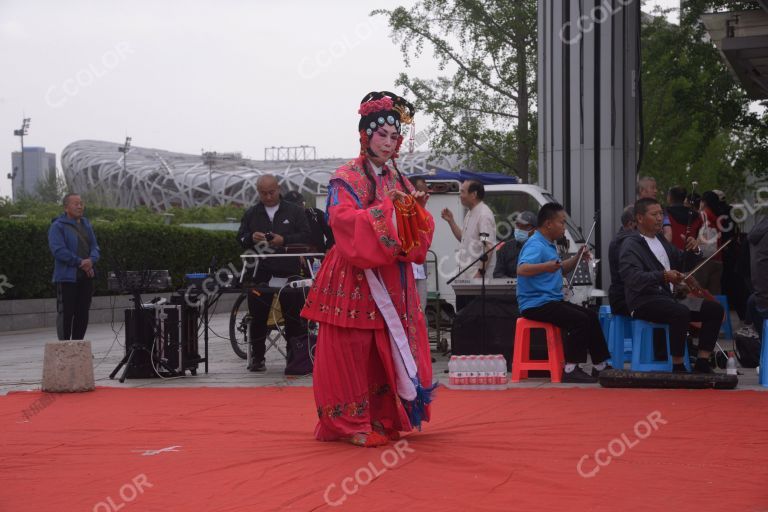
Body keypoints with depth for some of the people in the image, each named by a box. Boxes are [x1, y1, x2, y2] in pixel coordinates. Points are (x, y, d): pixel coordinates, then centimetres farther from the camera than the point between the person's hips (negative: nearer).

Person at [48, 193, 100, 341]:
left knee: (82, 314, 8)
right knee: (65, 313, -5)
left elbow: (95, 247, 12)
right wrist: (80, 262, -18)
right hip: (67, 277, -7)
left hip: (86, 277, 7)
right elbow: (58, 250, -17)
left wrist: (91, 260, -10)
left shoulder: (86, 225, 15)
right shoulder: (58, 226, -7)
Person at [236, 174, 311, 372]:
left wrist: (284, 240, -15)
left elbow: (306, 237, 0)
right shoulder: (251, 214, 14)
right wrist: (251, 238, -11)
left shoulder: (295, 211, 7)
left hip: (289, 273, -2)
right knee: (258, 317, 2)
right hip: (260, 273, 2)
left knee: (293, 316, 0)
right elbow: (240, 239, 11)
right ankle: (257, 357, 10)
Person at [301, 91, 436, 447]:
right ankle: (352, 424, 0)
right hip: (356, 277, -6)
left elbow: (421, 231, 12)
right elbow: (343, 220, -19)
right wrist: (387, 208, -24)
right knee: (351, 350, -5)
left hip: (393, 279, 6)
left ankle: (384, 418, 14)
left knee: (389, 349, 6)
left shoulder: (398, 180, 17)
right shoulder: (346, 178, -2)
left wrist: (417, 210, -8)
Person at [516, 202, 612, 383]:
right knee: (579, 319, -24)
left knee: (591, 316, 11)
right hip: (536, 304, -11)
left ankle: (600, 366, 17)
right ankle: (570, 369, -21)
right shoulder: (535, 245, -16)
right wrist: (545, 266, -47)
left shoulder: (549, 245, 16)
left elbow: (560, 268, 31)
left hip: (552, 300, 11)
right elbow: (521, 269, -33)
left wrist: (577, 257, 16)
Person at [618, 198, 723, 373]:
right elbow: (632, 278, -23)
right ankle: (678, 367, -27)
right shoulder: (631, 245, -7)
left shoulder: (660, 240, 20)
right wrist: (663, 276, -36)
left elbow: (681, 263, 25)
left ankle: (702, 364, -7)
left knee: (715, 309, -6)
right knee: (681, 312, -35)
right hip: (644, 301, -8)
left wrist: (694, 250, 3)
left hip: (668, 297, 8)